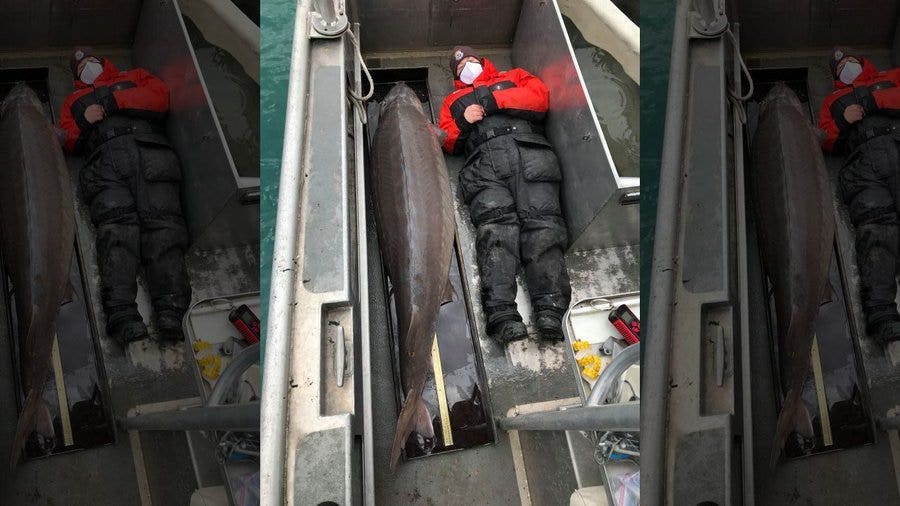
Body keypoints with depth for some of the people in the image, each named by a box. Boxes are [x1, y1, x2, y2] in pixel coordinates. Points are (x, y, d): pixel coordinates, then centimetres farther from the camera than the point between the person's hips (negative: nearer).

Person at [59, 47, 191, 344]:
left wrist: (114, 101, 8)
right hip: (104, 161, 1)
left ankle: (171, 309, -44)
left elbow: (160, 97, 15)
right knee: (117, 224, -27)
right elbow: (67, 141, 26)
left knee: (161, 221, -25)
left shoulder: (134, 77, 37)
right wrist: (84, 122, 6)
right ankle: (121, 313, -46)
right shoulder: (75, 101, 42)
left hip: (149, 150, -1)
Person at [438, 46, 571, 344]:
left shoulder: (513, 78, 36)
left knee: (542, 223, -24)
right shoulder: (454, 101, 40)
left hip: (529, 150, 0)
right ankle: (501, 314, -44)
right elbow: (446, 141, 25)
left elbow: (540, 97, 15)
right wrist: (463, 122, 5)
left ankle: (551, 309, -41)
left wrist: (495, 100, 7)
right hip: (484, 162, 1)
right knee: (496, 226, -27)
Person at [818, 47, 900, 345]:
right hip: (865, 156, 0)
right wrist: (843, 122, 8)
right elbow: (828, 143, 27)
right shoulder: (834, 101, 40)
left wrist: (874, 100, 6)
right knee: (876, 226, -26)